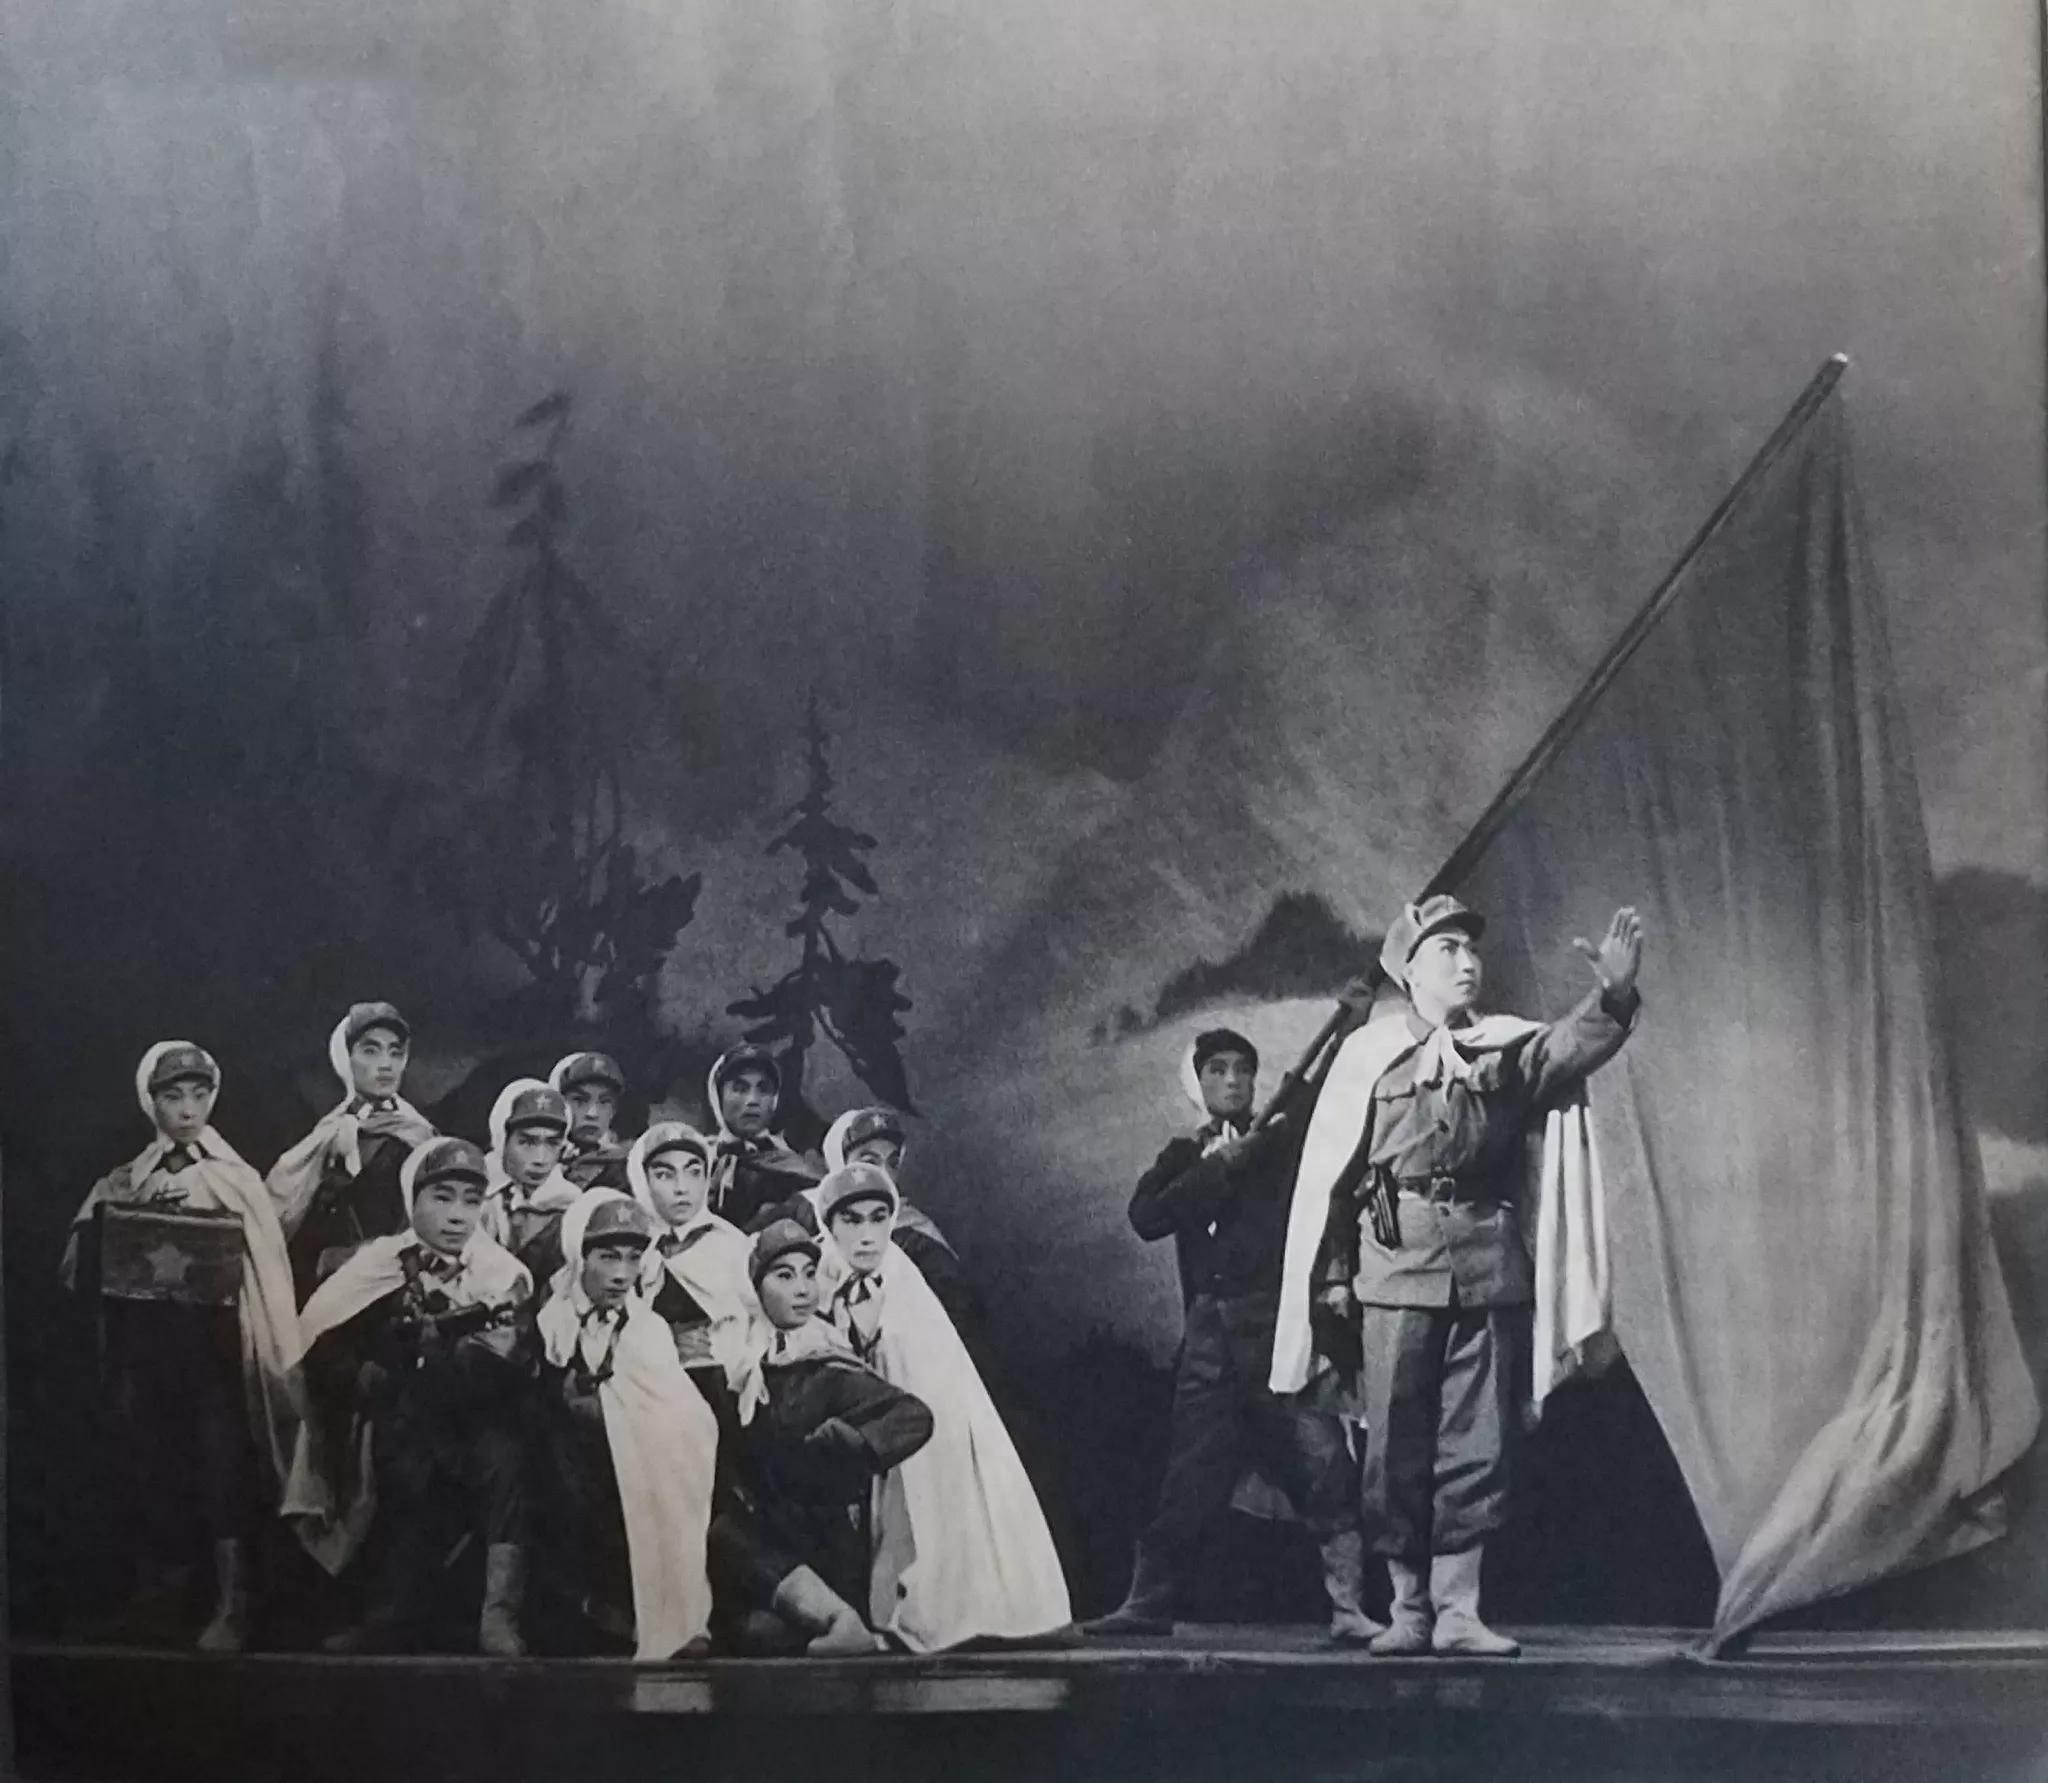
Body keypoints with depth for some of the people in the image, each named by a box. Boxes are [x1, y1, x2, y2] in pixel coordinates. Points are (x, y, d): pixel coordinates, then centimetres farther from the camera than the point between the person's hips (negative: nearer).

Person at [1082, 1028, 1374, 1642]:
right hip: (1210, 1333, 3)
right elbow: (1145, 1217, 0)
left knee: (1322, 1464, -9)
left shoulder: (1287, 1142, 9)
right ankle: (1147, 1602, 13)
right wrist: (1217, 1169, -5)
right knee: (1190, 1475, 5)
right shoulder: (1185, 1155, 17)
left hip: (1280, 1326, -3)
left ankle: (1348, 1606, -6)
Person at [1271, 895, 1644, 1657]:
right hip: (1396, 1260, -2)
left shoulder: (1507, 1045, 11)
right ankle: (1409, 1607, 13)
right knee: (1396, 1447, 1)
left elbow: (1568, 1049, -10)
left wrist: (1613, 996, -29)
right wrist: (1331, 1277, 0)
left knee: (1479, 1447, 2)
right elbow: (1327, 1171, 4)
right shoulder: (1369, 1052, 5)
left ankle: (1458, 1608, 10)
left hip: (1490, 1264, 2)